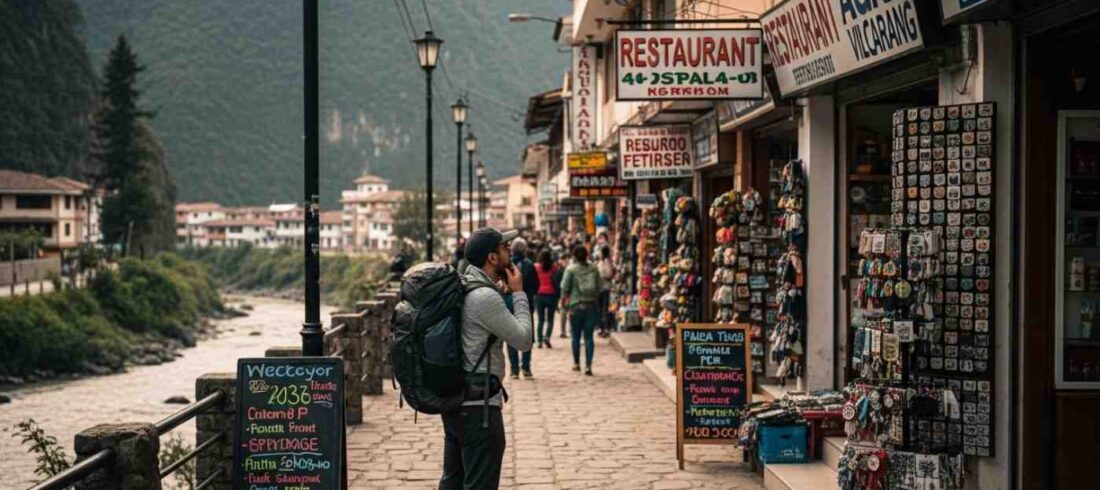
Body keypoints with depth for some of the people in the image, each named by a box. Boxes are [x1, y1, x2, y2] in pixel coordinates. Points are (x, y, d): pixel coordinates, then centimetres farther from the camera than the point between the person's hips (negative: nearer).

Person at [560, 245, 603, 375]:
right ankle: (588, 365, -5)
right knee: (588, 336, 3)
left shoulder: (571, 269, -6)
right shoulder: (593, 269, 1)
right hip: (592, 306, 2)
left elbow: (565, 287, -6)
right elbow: (600, 286, 3)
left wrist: (564, 298, 12)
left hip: (576, 306, -2)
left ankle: (576, 363, 22)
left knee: (576, 336, 12)